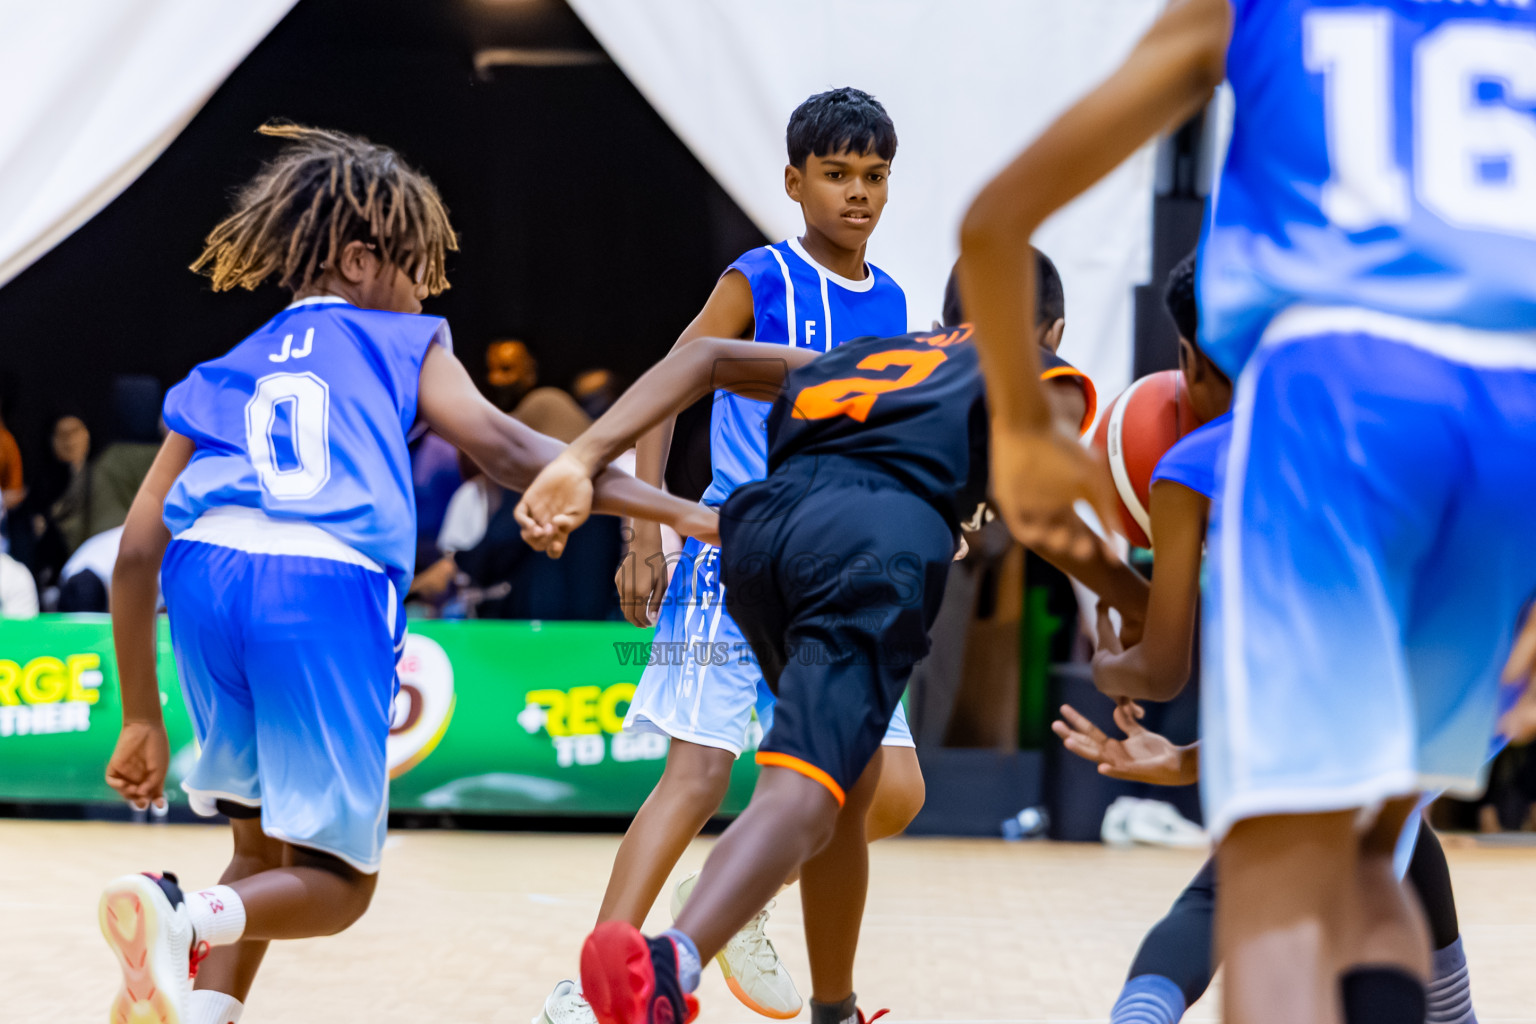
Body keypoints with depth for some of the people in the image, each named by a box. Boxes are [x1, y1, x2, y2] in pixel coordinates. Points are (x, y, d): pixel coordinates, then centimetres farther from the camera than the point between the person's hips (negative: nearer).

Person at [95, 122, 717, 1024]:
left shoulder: (220, 377, 30)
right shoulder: (401, 343, 22)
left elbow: (138, 550, 24)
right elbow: (501, 448, 5)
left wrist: (142, 719, 30)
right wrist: (674, 511, 2)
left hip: (206, 570, 4)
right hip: (328, 586, -4)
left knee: (267, 851, 24)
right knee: (334, 881, 7)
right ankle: (187, 917, -24)